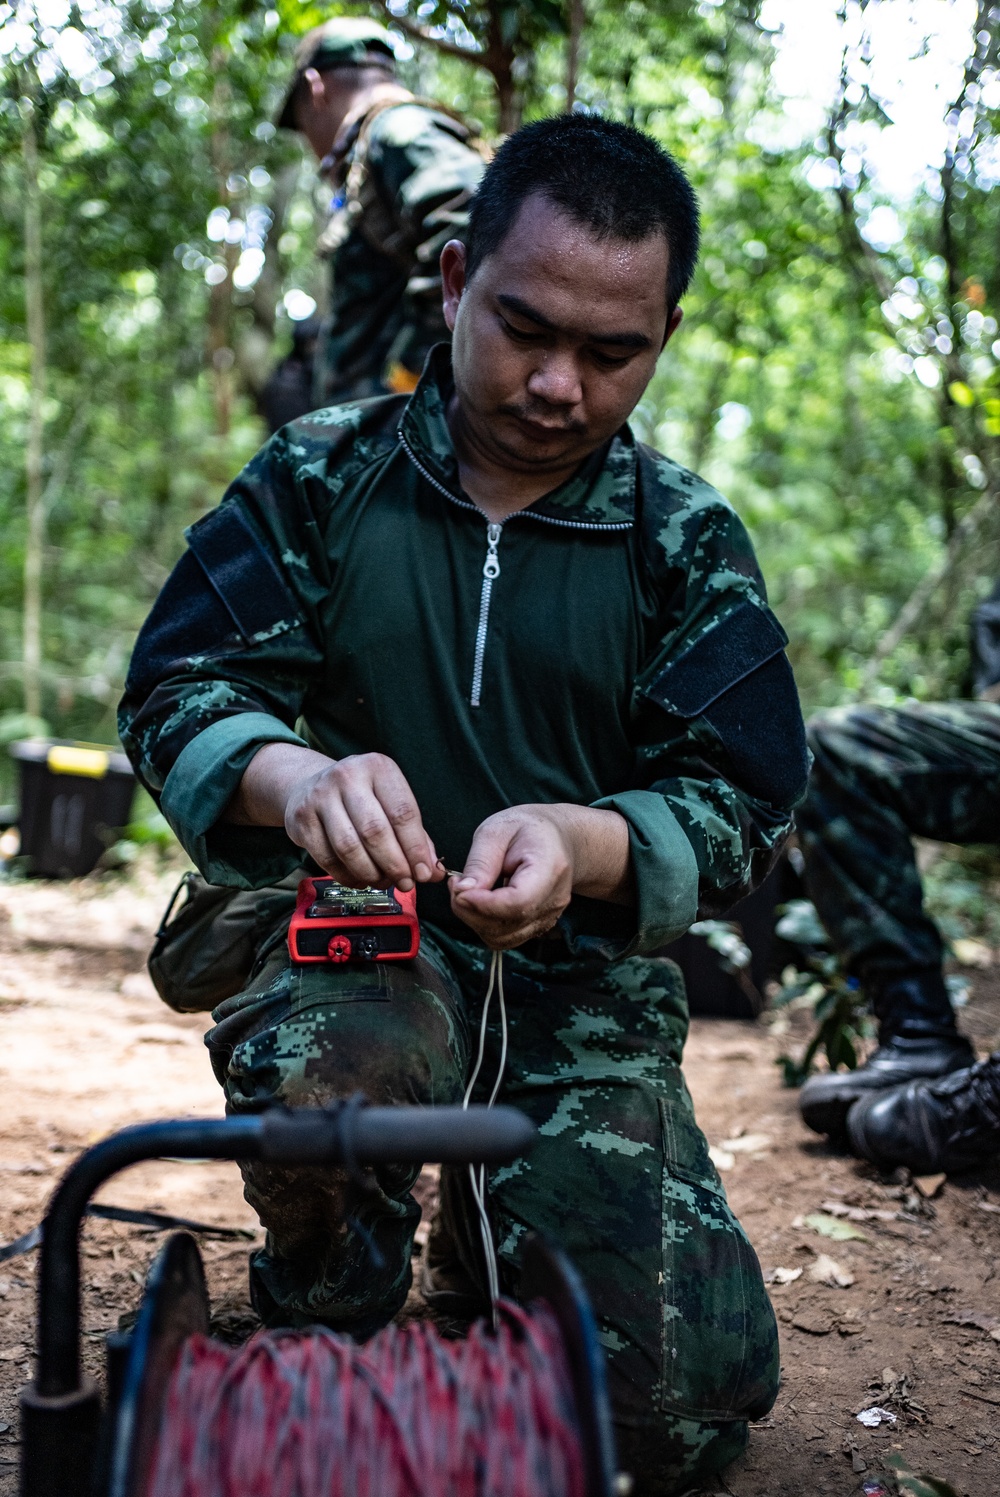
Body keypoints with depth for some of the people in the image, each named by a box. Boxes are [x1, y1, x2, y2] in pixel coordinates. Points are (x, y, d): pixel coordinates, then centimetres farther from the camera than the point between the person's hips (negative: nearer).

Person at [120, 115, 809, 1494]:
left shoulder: (689, 543, 2)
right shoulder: (319, 477, 1)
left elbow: (740, 807, -3)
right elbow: (176, 688, -5)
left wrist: (578, 844, -27)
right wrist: (294, 776, -30)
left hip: (585, 979, 2)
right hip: (355, 921, -1)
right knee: (326, 1064, -39)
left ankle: (489, 1235, 26)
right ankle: (328, 1301, -1)